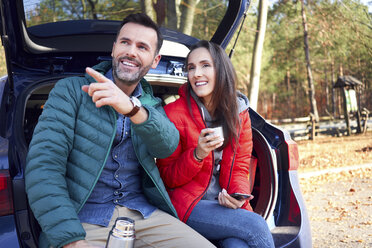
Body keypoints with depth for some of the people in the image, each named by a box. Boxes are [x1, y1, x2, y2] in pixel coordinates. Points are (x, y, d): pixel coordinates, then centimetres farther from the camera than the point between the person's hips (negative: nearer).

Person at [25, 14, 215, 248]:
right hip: (83, 218, -3)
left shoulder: (151, 105, 14)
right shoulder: (71, 90, 2)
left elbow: (167, 146, -8)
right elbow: (44, 164, -10)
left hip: (143, 214, 4)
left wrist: (133, 108, -29)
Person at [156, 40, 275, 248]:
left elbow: (240, 168, 10)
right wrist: (197, 155, -21)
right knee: (256, 226, -26)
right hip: (187, 206, -3)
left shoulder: (240, 113, 7)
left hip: (226, 205, 3)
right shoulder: (174, 112, -7)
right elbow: (166, 178, -3)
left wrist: (238, 195, -12)